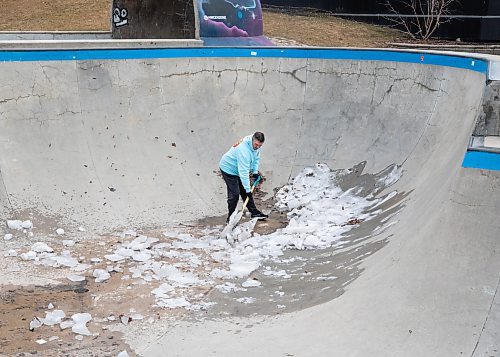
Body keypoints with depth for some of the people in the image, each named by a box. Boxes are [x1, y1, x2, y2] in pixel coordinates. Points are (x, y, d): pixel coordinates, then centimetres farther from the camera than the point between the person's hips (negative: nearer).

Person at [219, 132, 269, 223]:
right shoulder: (244, 149, -38)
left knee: (245, 192, 13)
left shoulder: (256, 145, -11)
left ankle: (254, 212, 22)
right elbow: (243, 172, -36)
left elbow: (256, 158, 11)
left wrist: (255, 171, 1)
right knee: (234, 194, -10)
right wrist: (248, 189, -34)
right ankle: (230, 218, -1)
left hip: (239, 169, 9)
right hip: (229, 168, -9)